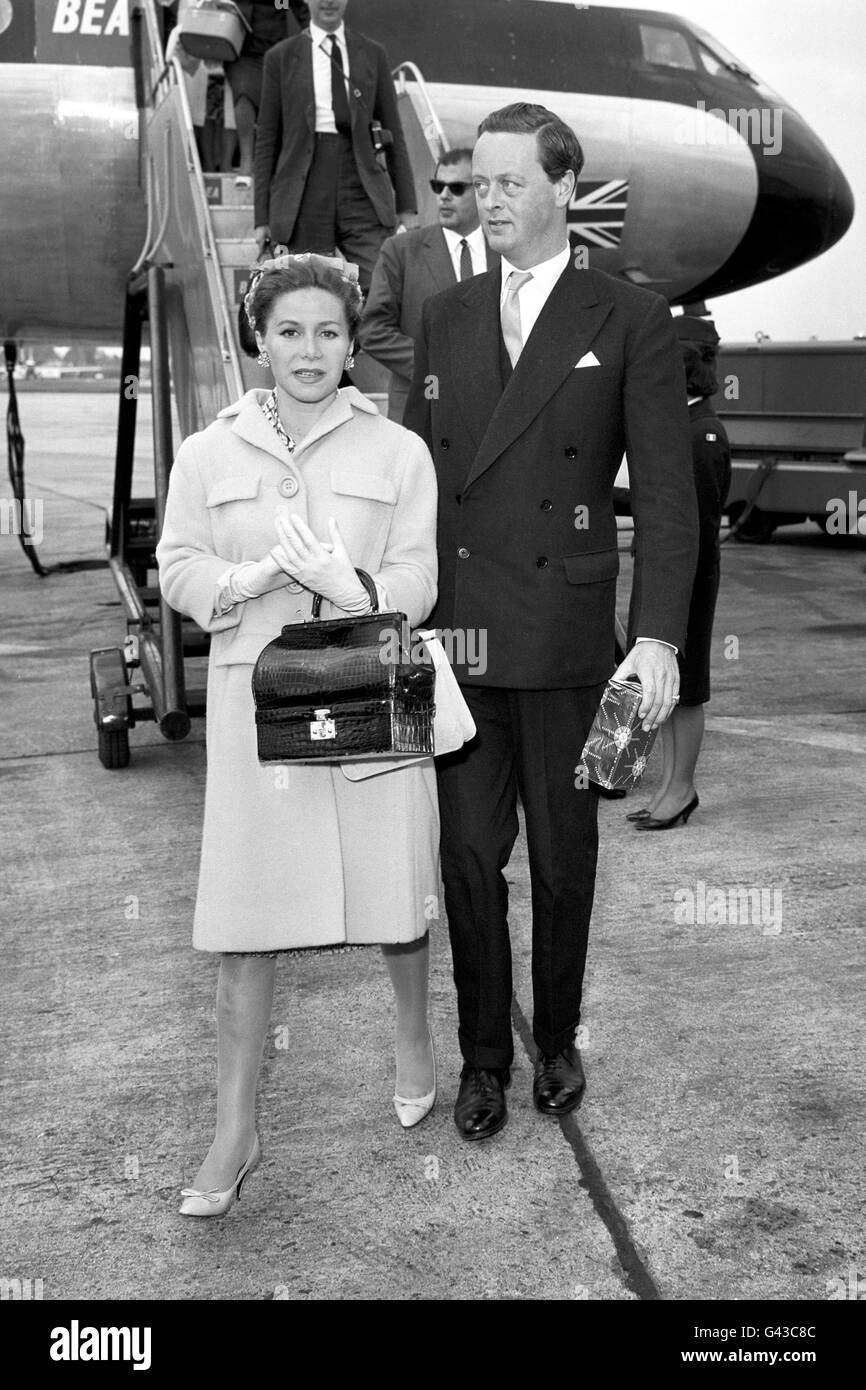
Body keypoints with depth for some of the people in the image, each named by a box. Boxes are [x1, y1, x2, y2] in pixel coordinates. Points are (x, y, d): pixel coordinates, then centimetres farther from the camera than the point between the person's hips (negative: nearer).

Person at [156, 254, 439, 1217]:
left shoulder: (398, 452, 3)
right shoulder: (208, 453, 7)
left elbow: (418, 588, -1)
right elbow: (178, 571, 5)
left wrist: (345, 583, -21)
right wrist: (254, 577, -14)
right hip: (255, 703, 1)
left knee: (394, 891, 11)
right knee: (245, 919, 2)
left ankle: (413, 1040, 41)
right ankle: (235, 1130, 16)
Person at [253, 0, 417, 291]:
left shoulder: (372, 54, 12)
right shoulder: (281, 57, 8)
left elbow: (394, 133, 12)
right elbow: (266, 140, 8)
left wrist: (406, 206, 6)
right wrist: (262, 217, 2)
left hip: (363, 193, 1)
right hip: (304, 197, -1)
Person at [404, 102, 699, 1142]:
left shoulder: (632, 322, 0)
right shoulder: (444, 318, 12)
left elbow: (665, 494, -5)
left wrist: (657, 637, -14)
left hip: (566, 637, -2)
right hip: (452, 633, 3)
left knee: (563, 855, 11)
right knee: (468, 854, 7)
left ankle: (557, 1041, 32)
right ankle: (483, 1056, 25)